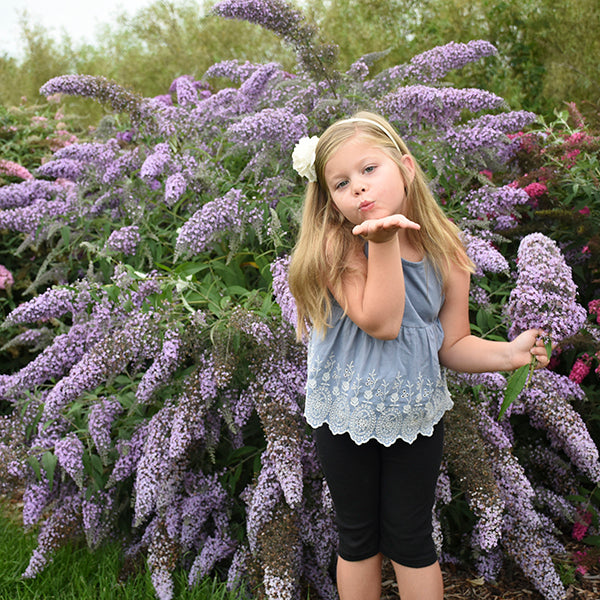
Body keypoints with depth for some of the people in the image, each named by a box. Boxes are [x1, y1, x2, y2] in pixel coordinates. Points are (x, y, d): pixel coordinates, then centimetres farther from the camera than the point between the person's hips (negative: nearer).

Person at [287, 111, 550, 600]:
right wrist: (384, 241, -35)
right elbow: (380, 322, -29)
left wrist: (508, 353, -21)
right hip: (346, 417, -1)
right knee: (357, 539, 19)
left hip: (417, 415, 2)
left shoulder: (444, 255, -10)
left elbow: (453, 345, -4)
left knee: (410, 541, 17)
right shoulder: (336, 245, -19)